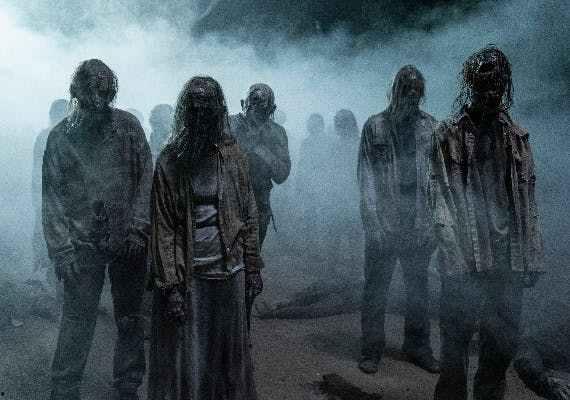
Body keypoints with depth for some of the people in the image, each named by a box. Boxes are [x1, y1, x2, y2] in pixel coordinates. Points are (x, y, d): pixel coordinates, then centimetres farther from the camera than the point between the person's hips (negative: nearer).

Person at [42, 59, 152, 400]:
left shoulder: (128, 125, 1)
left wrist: (138, 227, -10)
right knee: (78, 321, 3)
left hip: (128, 243, 1)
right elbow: (52, 196, -1)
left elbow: (146, 178, 0)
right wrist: (62, 249, -8)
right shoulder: (60, 136, 0)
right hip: (83, 244, -1)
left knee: (130, 319, 10)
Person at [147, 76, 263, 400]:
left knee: (229, 354, 12)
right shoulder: (170, 161, -4)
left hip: (229, 273, 2)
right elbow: (163, 228, -6)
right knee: (187, 361, 3)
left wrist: (253, 268, 4)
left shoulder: (233, 155, 3)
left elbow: (249, 215, 6)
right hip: (187, 277, -2)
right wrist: (170, 285, -10)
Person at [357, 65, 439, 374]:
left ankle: (418, 347, 26)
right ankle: (371, 351, 16)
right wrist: (373, 222, -11)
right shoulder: (375, 126, -2)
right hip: (383, 223, -2)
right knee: (375, 290, 4)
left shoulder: (430, 126, 5)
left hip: (419, 223, 3)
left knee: (418, 288, 12)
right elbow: (366, 177, -4)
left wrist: (433, 221, 0)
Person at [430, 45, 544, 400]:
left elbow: (528, 202, 10)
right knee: (457, 338, 2)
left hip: (508, 260, 4)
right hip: (466, 260, -4)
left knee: (504, 343, 10)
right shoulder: (449, 135, -1)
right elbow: (441, 198, -7)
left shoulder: (516, 137, 11)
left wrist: (533, 258, 5)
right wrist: (455, 257, -15)